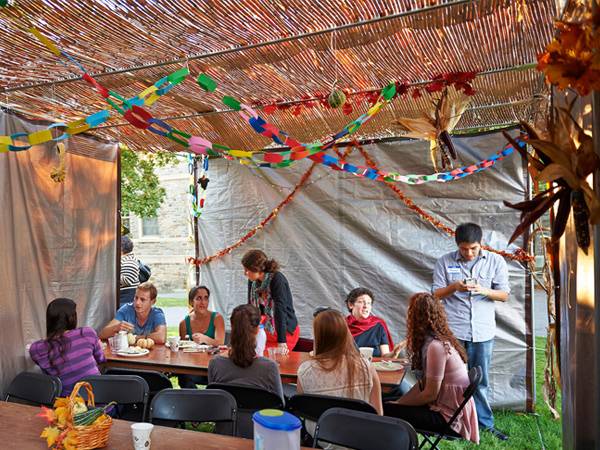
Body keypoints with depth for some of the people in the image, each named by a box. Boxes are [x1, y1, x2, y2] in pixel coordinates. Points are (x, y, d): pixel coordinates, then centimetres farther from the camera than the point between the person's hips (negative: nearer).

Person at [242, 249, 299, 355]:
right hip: (266, 330, 6)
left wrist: (281, 342, -35)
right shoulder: (252, 281, -4)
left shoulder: (277, 279, -24)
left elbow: (280, 310, -30)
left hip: (285, 331, -6)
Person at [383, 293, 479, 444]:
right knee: (390, 404, 8)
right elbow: (424, 383, 7)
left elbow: (430, 394, -19)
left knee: (386, 411, -10)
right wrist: (399, 401, 2)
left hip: (446, 415, -8)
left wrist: (398, 404, -6)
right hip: (445, 405, 8)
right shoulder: (434, 340, 4)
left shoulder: (436, 346, -24)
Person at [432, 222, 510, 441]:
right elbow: (436, 294, 4)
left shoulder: (496, 261, 3)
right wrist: (455, 286, -15)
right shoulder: (445, 262, 1)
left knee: (480, 381, 10)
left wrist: (483, 290, -15)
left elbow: (504, 295, 4)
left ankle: (485, 423, 24)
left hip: (483, 332, 1)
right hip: (453, 331, -1)